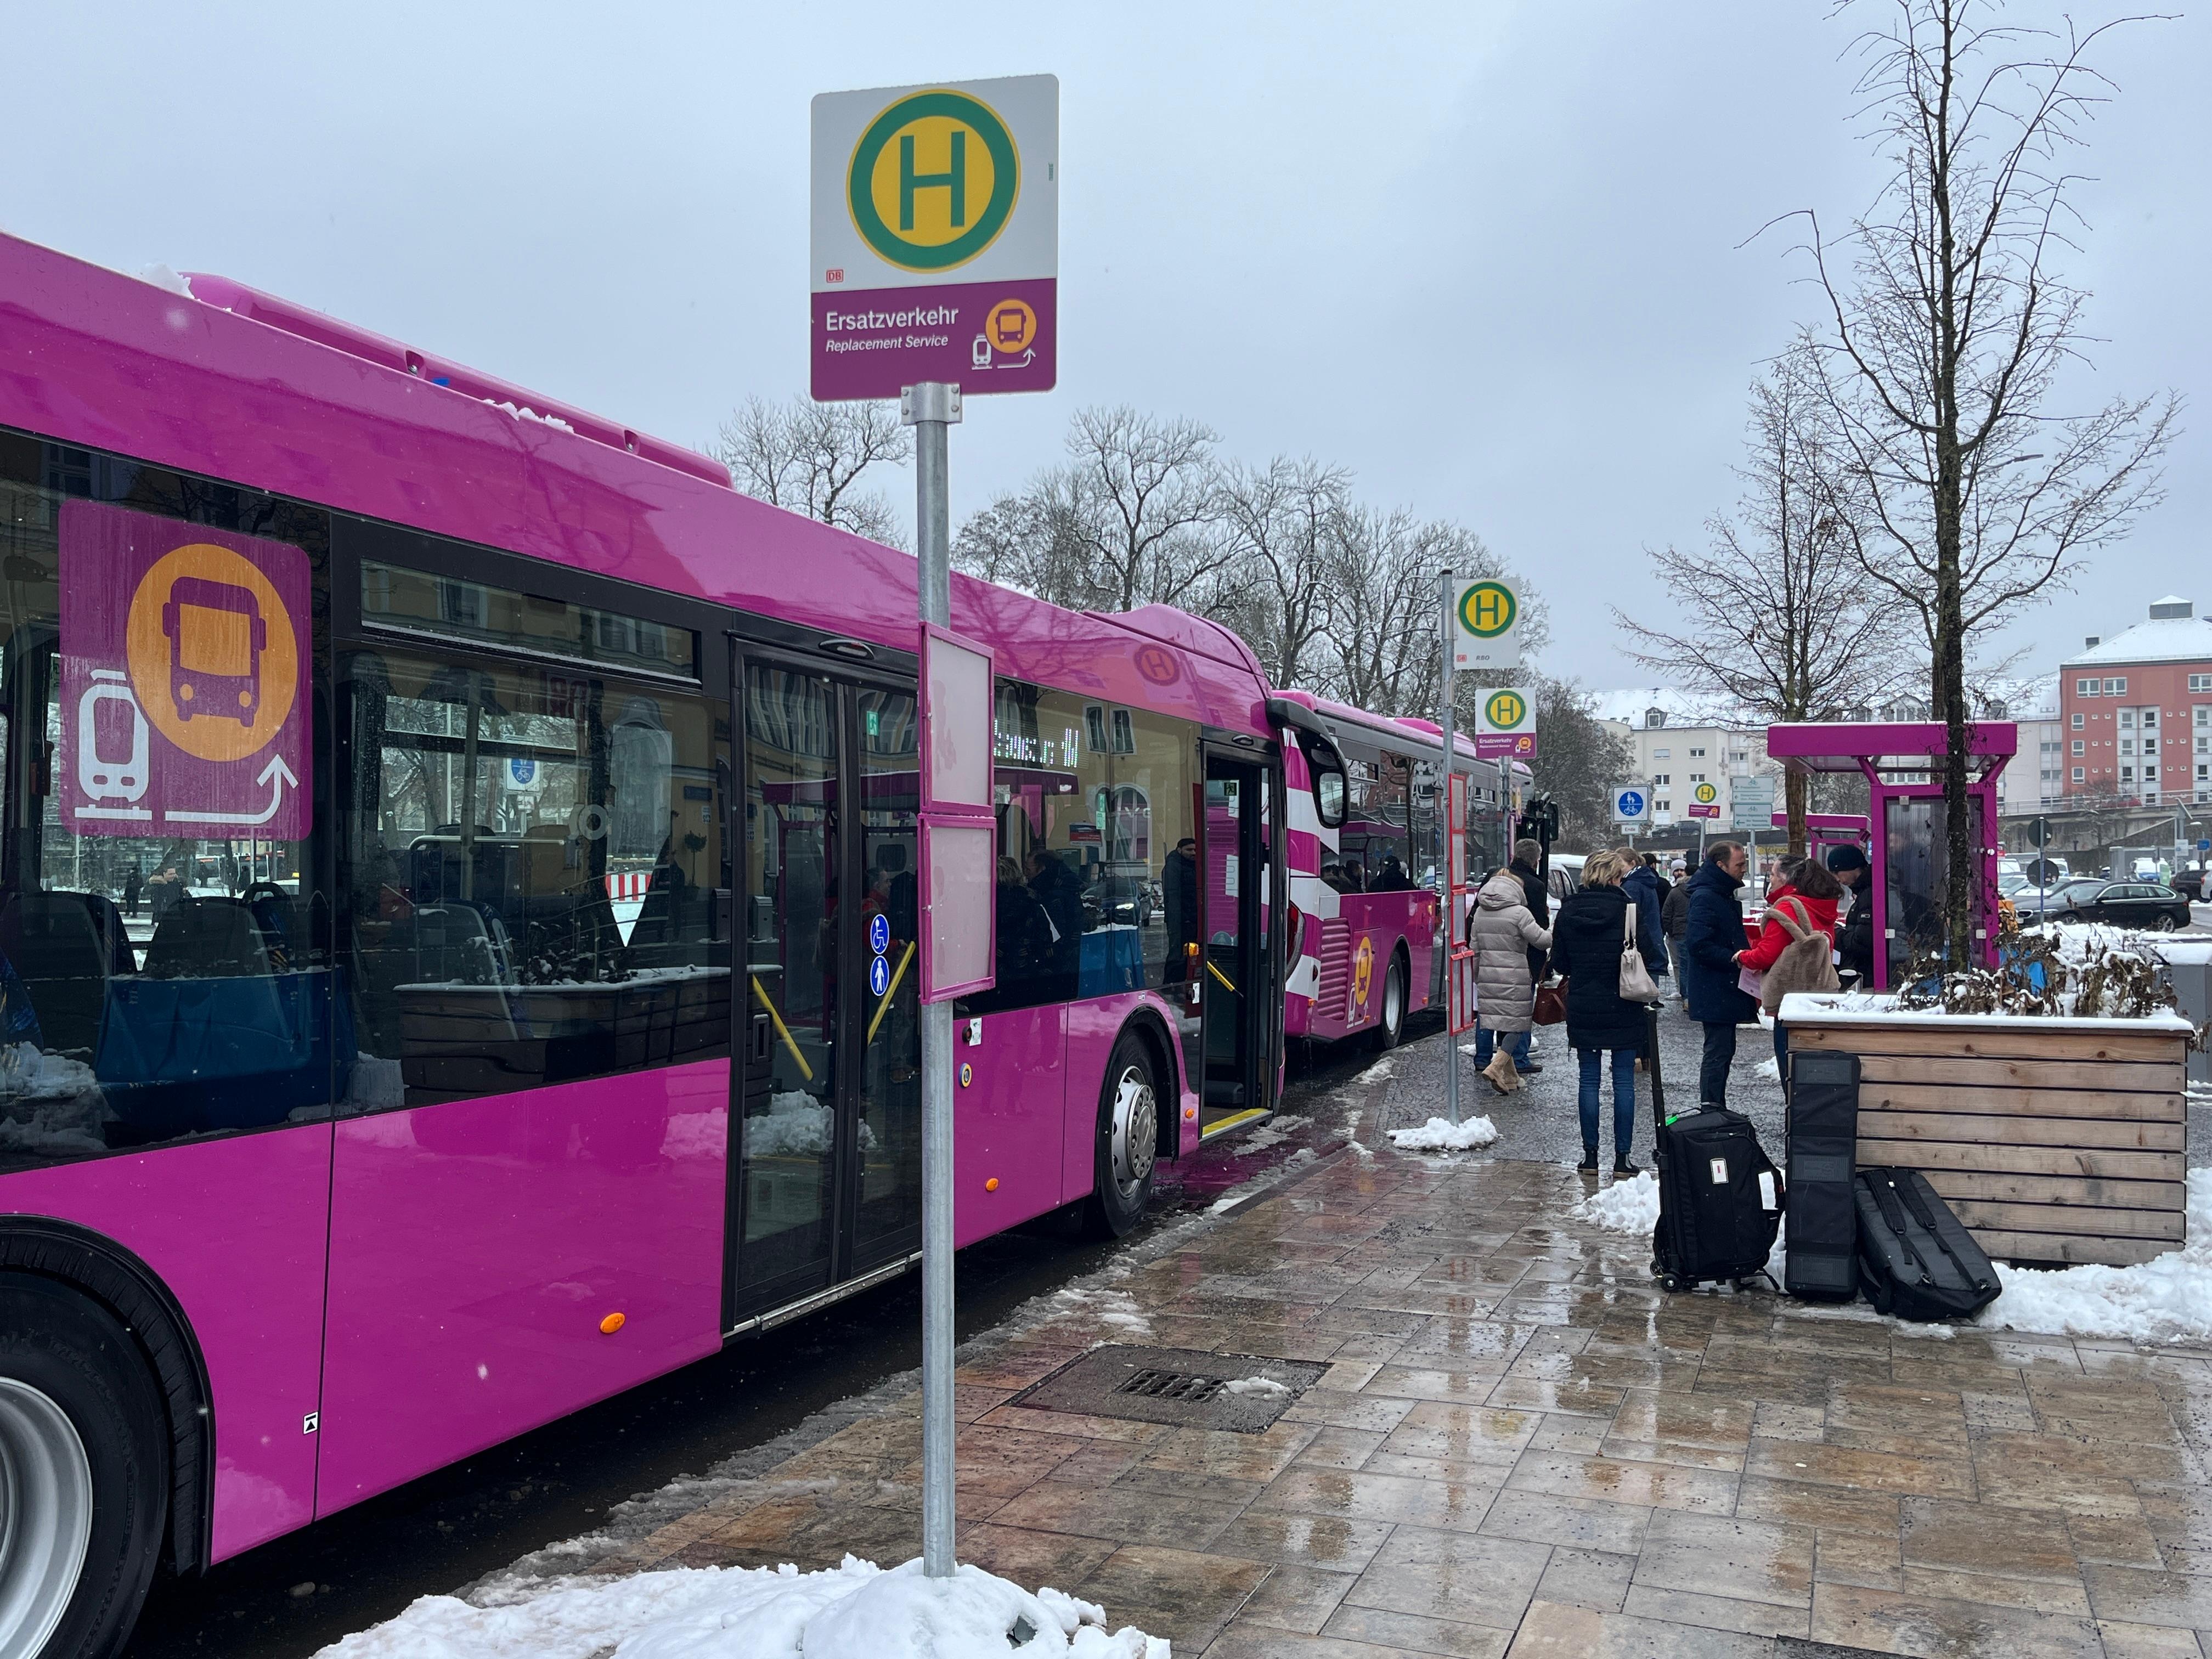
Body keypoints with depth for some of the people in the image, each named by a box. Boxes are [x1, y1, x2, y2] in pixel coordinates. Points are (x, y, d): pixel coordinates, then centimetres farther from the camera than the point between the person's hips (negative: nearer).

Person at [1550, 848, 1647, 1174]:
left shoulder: (1569, 909, 0)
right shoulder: (1627, 907, -10)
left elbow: (1560, 961, 4)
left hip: (1582, 1007, 3)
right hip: (1622, 1007, -2)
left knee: (1589, 1080, 9)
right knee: (1624, 1081, 4)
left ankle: (1590, 1155, 10)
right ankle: (1622, 1156, 5)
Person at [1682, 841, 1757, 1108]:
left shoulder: (1726, 895, 17)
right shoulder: (1704, 898, -17)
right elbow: (1699, 945, -26)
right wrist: (1737, 960, -23)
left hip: (1725, 992, 11)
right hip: (1714, 993, -11)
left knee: (1723, 1052, 15)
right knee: (1718, 1053, -7)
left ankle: (1716, 1113, 23)